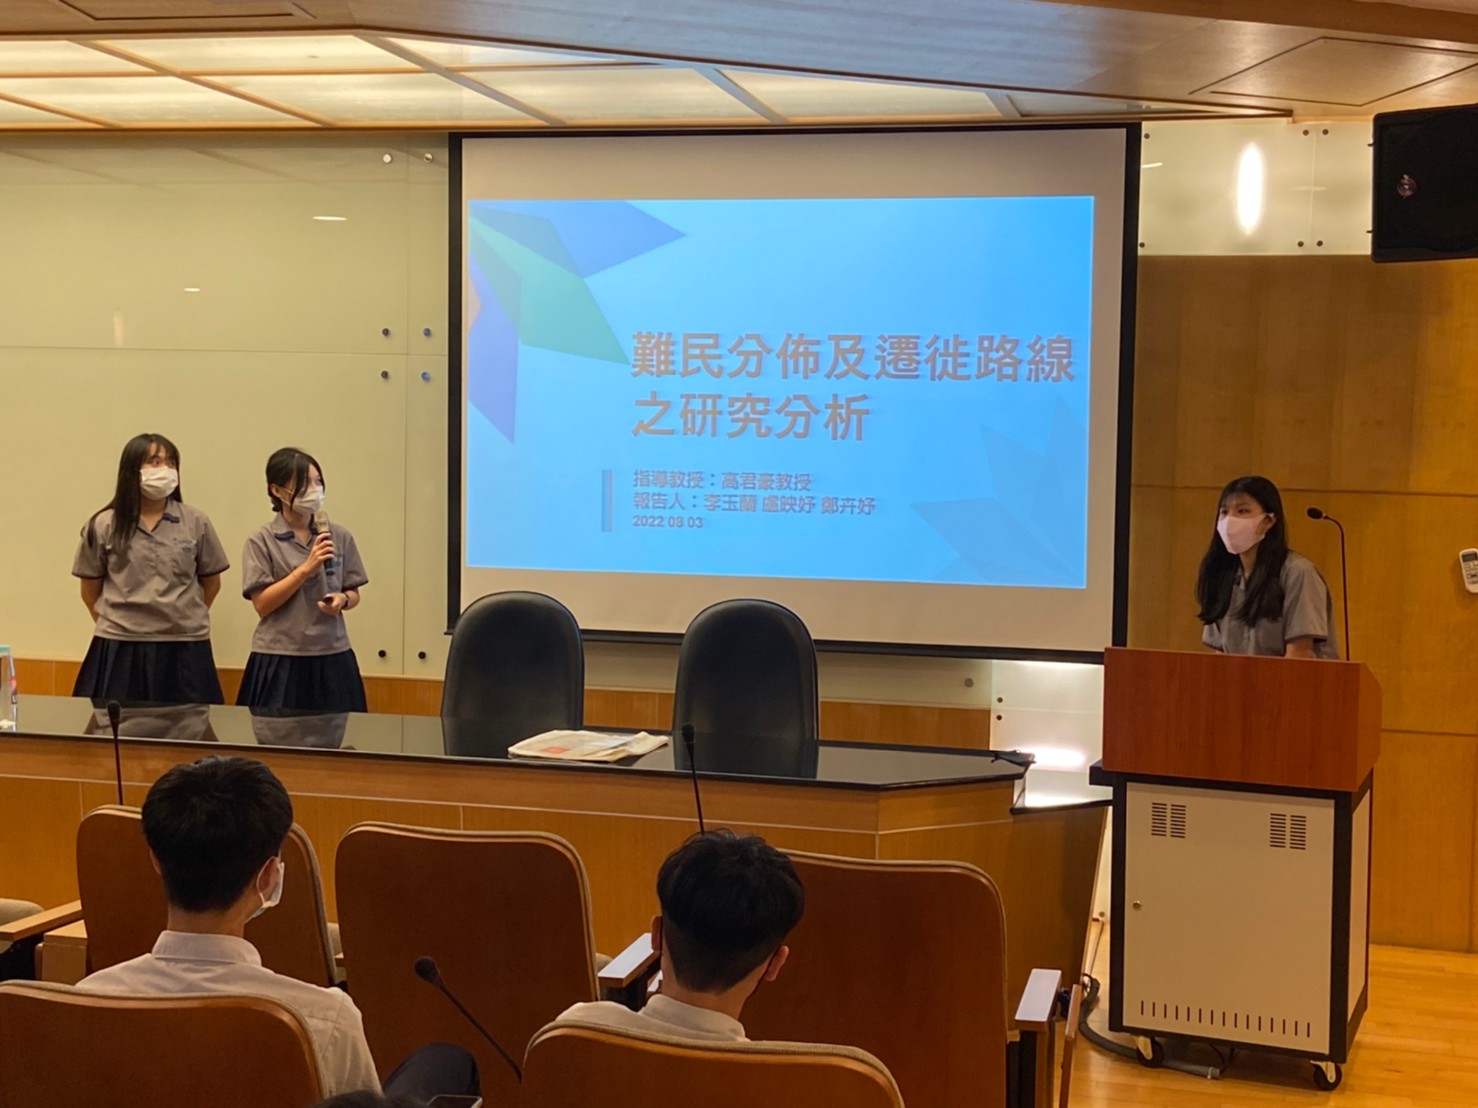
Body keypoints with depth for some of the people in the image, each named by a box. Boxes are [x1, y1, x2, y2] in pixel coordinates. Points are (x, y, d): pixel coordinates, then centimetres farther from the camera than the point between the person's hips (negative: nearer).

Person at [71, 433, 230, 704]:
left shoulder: (196, 523, 2)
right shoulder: (104, 525, 0)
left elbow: (211, 582, 13)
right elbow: (90, 590, 10)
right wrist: (114, 623, 10)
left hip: (183, 648, 1)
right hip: (120, 650, 0)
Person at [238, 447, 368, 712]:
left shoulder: (340, 536, 5)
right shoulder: (262, 541, -3)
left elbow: (354, 594, 12)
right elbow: (262, 604, -9)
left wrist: (342, 600, -11)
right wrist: (306, 568, -17)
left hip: (332, 658, 3)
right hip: (280, 661, -3)